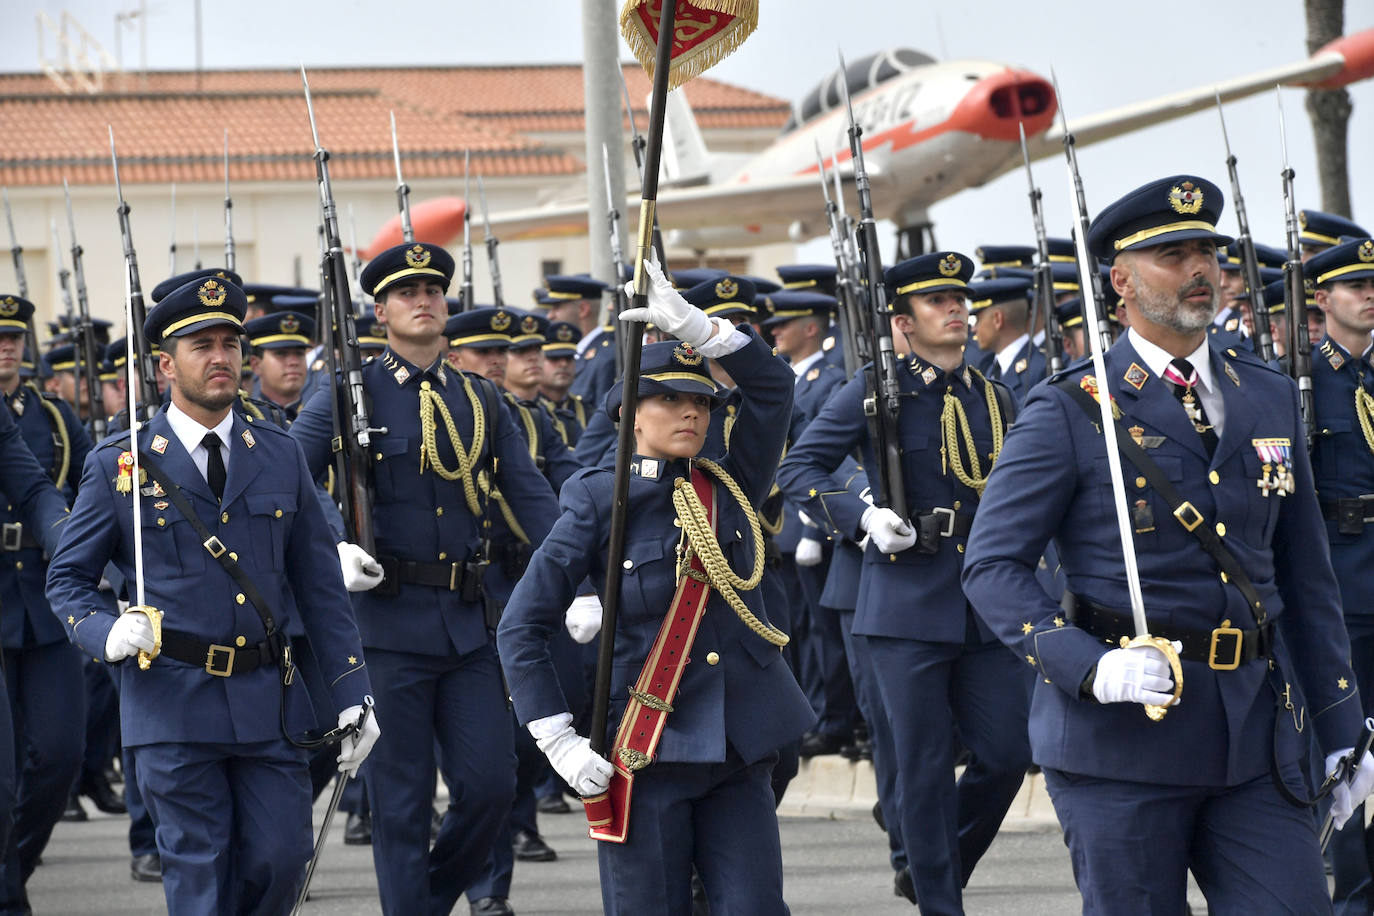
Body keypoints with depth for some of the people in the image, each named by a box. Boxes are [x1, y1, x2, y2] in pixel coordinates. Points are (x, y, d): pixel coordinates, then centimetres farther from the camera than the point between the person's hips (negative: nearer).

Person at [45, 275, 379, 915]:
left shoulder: (280, 457, 10)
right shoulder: (119, 465, 1)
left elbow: (319, 585, 11)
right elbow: (67, 578, 6)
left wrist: (352, 695, 5)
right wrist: (106, 633, -16)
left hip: (267, 700, 3)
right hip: (172, 704, -3)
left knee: (282, 856, -1)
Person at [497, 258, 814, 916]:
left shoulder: (730, 490, 10)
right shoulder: (600, 504, -2)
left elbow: (772, 387, 0)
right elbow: (520, 628, -3)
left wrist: (696, 329, -12)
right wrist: (559, 743, -9)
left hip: (740, 752, 4)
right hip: (648, 755, -4)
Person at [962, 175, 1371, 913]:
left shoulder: (1269, 399, 12)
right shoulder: (1069, 412, -4)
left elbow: (1305, 576, 17)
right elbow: (992, 564, -7)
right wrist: (1089, 668, -22)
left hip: (1256, 739, 5)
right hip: (1120, 737, -4)